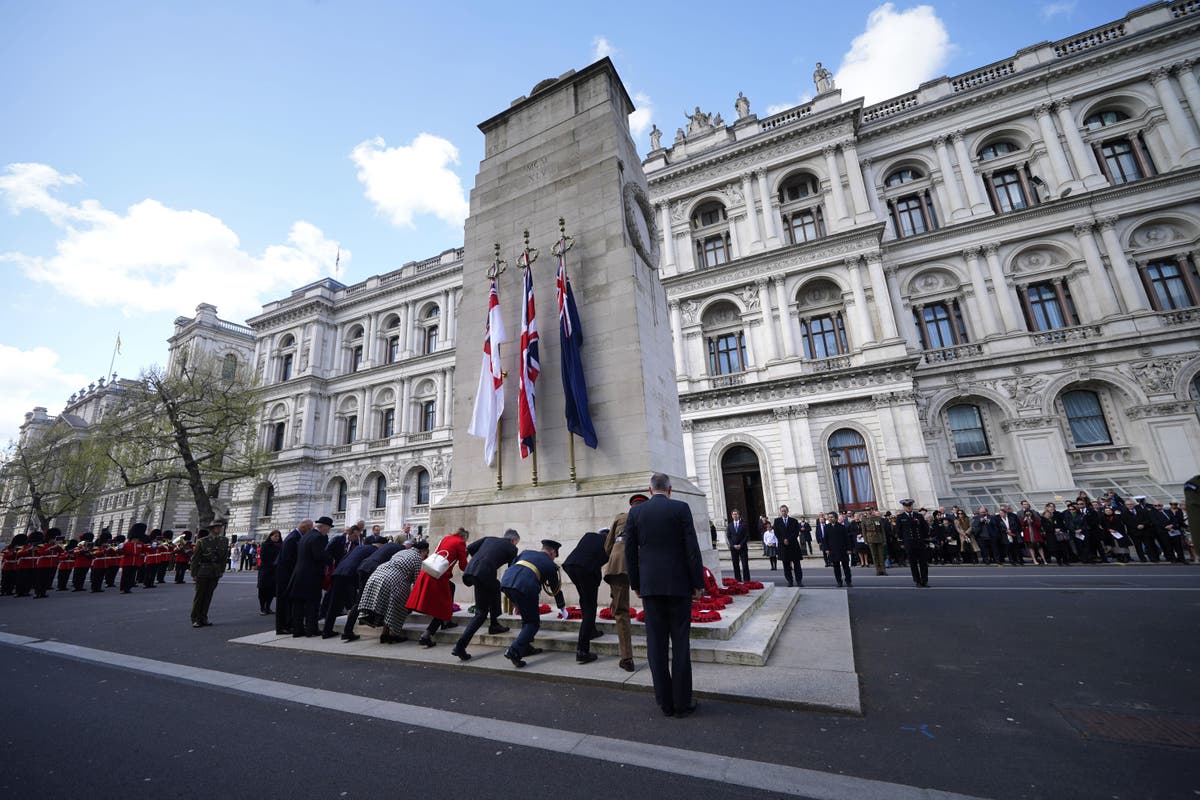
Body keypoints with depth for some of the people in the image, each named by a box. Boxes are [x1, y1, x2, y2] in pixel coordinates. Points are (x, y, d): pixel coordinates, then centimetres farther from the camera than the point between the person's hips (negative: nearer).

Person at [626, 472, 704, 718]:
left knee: (656, 643, 9)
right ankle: (682, 702, 15)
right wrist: (698, 583, 0)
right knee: (680, 643, 8)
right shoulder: (680, 508, -6)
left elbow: (630, 551, 3)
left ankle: (665, 702, 18)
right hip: (678, 584, -2)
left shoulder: (635, 511, 1)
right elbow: (692, 548, -8)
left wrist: (636, 584, 12)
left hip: (650, 585, 2)